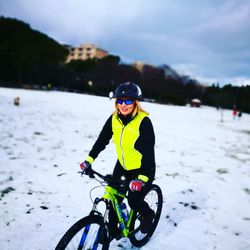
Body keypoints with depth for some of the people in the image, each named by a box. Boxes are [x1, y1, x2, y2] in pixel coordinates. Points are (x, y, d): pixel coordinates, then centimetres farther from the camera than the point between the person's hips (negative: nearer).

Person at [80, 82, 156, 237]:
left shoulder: (144, 122, -25)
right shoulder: (114, 119, -9)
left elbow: (149, 152, -27)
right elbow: (102, 139, -3)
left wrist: (142, 178, -33)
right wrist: (89, 160, -11)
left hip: (143, 169, -5)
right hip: (123, 165, 5)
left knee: (134, 201, -5)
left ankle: (149, 215, 29)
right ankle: (112, 228, 26)